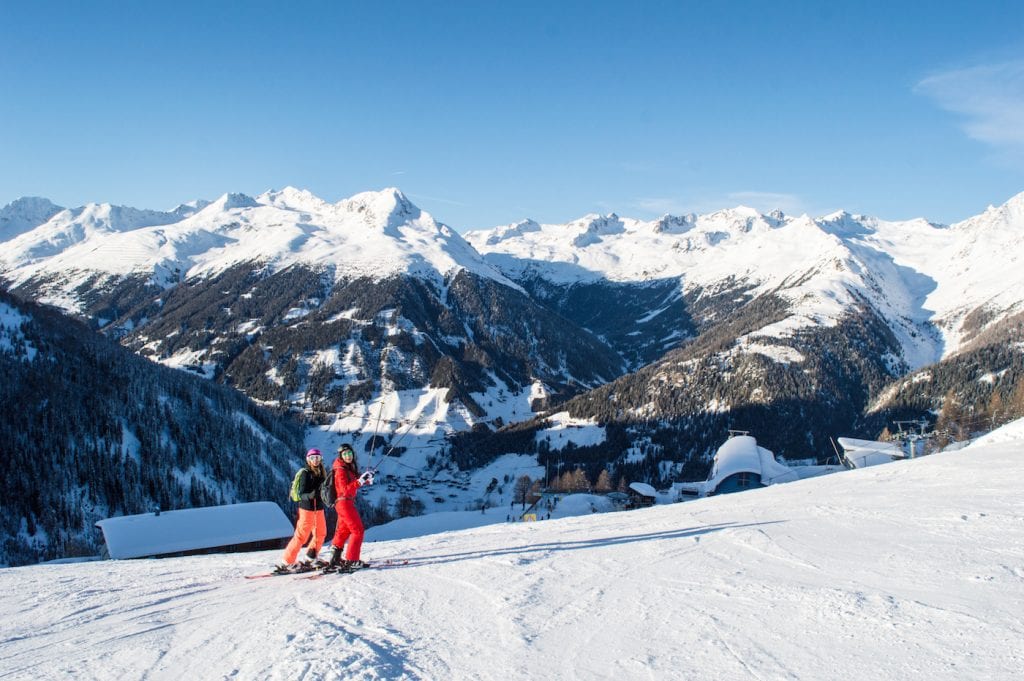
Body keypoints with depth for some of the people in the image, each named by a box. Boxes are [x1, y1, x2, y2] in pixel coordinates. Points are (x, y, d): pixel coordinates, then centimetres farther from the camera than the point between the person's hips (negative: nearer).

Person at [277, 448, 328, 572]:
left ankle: (309, 560, 26)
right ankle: (287, 562, -1)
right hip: (307, 508, -7)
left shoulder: (321, 473, 9)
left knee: (321, 534, 12)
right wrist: (310, 495, -34)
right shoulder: (305, 473, -11)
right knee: (301, 535, -8)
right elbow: (301, 494, -16)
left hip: (319, 508, 7)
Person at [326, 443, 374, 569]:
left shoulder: (350, 468, 10)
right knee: (357, 530, -10)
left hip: (347, 503, 10)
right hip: (344, 503, -10)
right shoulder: (341, 470, -16)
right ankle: (351, 560, -9)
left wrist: (367, 480, 1)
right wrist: (360, 481, -34)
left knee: (343, 531, 19)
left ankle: (335, 559, 28)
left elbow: (354, 484, 18)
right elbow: (346, 490, -25)